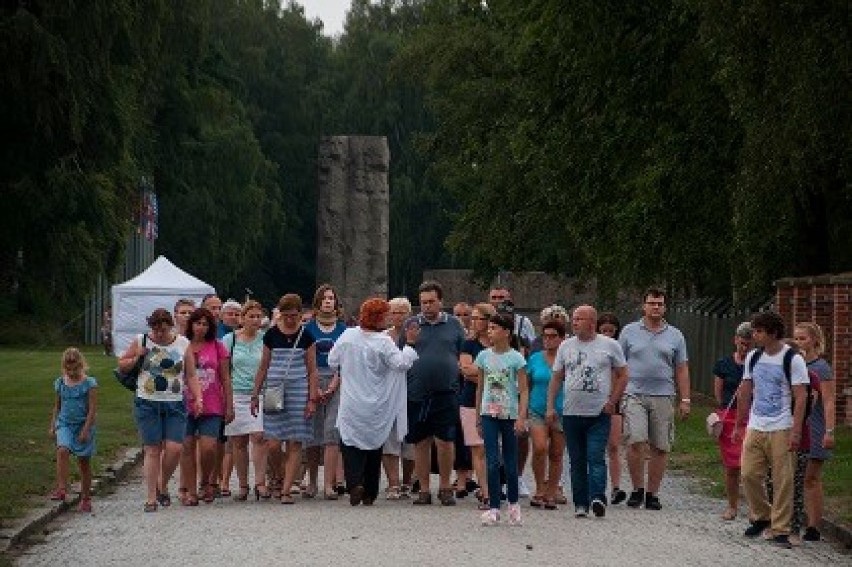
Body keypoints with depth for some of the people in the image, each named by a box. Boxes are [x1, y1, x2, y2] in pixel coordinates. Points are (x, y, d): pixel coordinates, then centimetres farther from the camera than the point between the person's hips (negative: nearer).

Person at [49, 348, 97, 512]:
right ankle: (61, 488, -29)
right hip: (65, 424, 2)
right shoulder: (60, 383, 8)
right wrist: (52, 426, 11)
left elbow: (92, 408, -8)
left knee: (84, 461, 5)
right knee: (62, 450, -26)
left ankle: (86, 498, 17)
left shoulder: (89, 383, -5)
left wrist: (86, 429, -14)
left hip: (83, 425, -2)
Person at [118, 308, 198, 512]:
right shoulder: (141, 342, 3)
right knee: (152, 450, -3)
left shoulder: (183, 344, 5)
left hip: (175, 405, 1)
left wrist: (198, 397, -6)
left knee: (174, 448, -11)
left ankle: (163, 485, 15)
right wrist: (137, 357, -6)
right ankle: (151, 498, 4)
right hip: (147, 404, -1)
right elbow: (121, 366, 13)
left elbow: (191, 375, 7)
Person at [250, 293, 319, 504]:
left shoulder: (305, 336, 3)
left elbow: (312, 370, 4)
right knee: (273, 444, -6)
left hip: (299, 391, -1)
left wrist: (312, 399, -3)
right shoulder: (271, 334, 6)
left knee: (295, 444, -3)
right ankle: (278, 479, 20)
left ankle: (286, 490, 2)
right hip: (274, 390, 1)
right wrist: (255, 395, 9)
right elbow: (263, 367, 12)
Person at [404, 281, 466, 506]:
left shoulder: (453, 325, 10)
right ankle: (424, 490, 15)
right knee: (421, 443, 6)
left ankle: (445, 487, 13)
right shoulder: (411, 324, 8)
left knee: (445, 441, -4)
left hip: (446, 393, -1)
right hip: (417, 394, 1)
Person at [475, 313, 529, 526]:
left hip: (509, 414, -2)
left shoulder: (516, 358, -3)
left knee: (510, 462, 6)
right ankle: (493, 508, -3)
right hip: (489, 414, 2)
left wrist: (522, 417, -14)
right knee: (492, 462, -5)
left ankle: (513, 504, 24)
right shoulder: (484, 356, 7)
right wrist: (478, 418, 14)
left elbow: (524, 390, -4)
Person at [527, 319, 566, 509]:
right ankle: (539, 490, -2)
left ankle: (550, 495, 14)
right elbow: (526, 386, 12)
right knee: (539, 448, -17)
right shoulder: (535, 359, 6)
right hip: (537, 411, 0)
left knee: (556, 455, 4)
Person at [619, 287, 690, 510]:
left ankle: (652, 493, 11)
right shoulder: (629, 331, 8)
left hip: (663, 397, 2)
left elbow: (681, 370, 12)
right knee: (636, 442, -15)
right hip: (634, 395, -2)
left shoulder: (675, 336, 12)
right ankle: (637, 489, 0)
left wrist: (685, 400, 5)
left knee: (660, 448, 2)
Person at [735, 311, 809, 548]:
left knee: (782, 481, -3)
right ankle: (761, 517, 21)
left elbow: (800, 398, -9)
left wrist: (796, 431, -15)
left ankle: (780, 529, 5)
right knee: (749, 475, 0)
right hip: (755, 428, 5)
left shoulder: (793, 360, -7)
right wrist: (739, 426, 18)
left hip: (781, 430, -5)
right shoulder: (753, 357, 11)